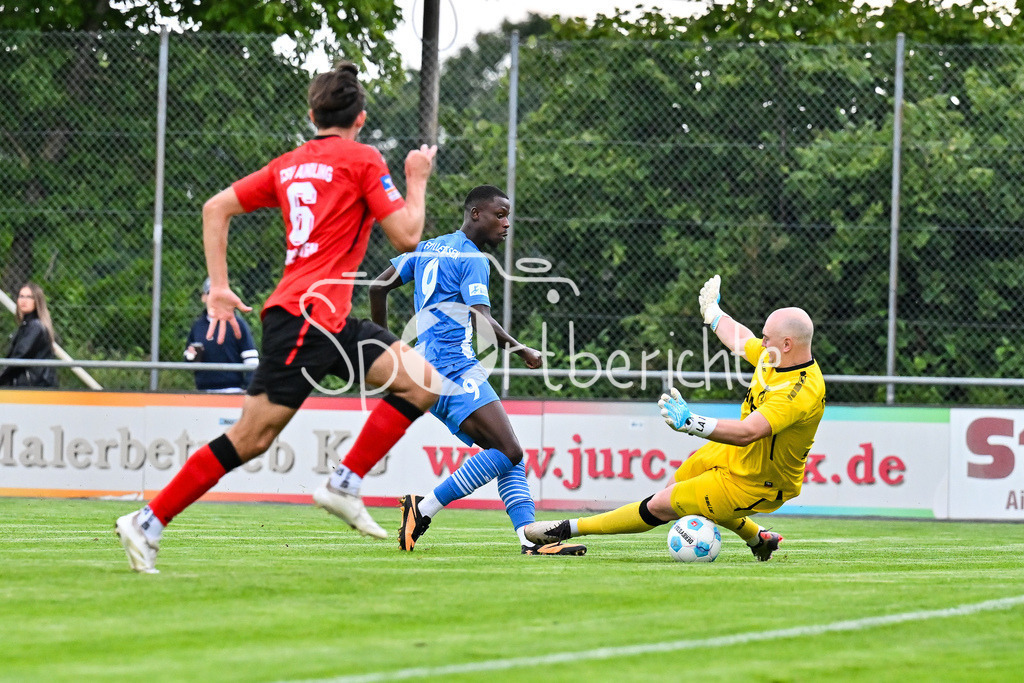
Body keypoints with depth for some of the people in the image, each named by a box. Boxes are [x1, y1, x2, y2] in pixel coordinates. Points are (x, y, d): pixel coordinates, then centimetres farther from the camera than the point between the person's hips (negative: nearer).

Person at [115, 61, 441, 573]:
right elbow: (406, 236, -6)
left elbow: (216, 208, 15)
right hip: (309, 313, -9)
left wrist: (219, 286, 15)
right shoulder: (362, 160, -3)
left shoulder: (288, 165, 18)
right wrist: (416, 181, 10)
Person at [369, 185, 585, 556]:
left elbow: (378, 286, 24)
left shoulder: (428, 249, 21)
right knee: (507, 450, -19)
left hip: (430, 371, 10)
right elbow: (482, 321, -16)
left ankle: (530, 539, -9)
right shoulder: (473, 259, -6)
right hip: (455, 369, -10)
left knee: (509, 456, 4)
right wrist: (522, 351, -4)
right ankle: (424, 509, -17)